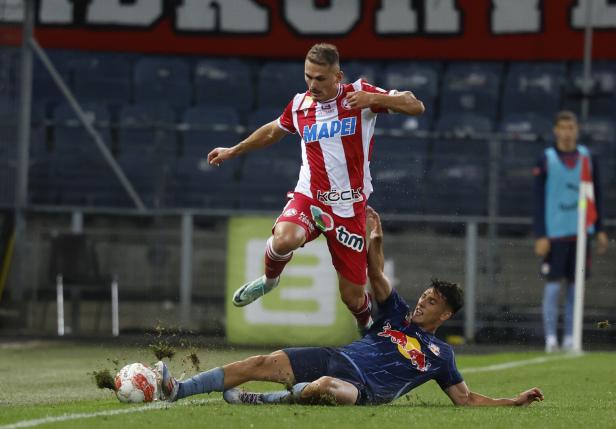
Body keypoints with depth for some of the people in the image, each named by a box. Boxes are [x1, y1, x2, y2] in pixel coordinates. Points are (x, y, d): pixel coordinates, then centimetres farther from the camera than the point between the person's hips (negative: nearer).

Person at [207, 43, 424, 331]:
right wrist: (233, 151, 35)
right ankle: (270, 279, 0)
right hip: (309, 199, 2)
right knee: (284, 239, -34)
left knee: (352, 295, 0)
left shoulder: (359, 94, -5)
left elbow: (416, 107, -8)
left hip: (349, 207, -2)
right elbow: (273, 131, 27)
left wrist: (374, 99, -24)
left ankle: (367, 327, 38)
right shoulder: (299, 105, 5)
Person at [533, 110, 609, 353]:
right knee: (553, 286, -5)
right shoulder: (546, 160, 0)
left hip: (580, 233, 3)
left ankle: (570, 338, 9)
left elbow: (596, 195, 14)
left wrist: (600, 230, 10)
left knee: (575, 287, 4)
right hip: (554, 233, -3)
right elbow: (539, 202, -1)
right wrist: (540, 236, -8)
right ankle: (550, 338, -3)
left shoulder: (587, 158, 9)